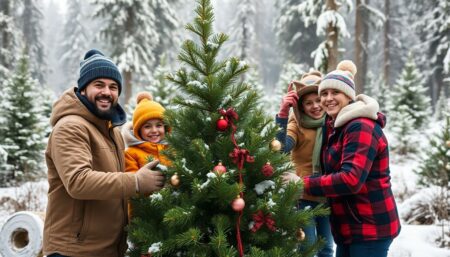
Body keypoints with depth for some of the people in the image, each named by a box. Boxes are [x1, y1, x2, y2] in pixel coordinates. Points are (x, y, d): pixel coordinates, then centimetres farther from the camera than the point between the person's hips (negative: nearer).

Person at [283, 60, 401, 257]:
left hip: (370, 227, -9)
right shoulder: (334, 124, 11)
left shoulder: (361, 127, -20)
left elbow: (351, 179, -29)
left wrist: (303, 184, -24)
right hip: (350, 227, 9)